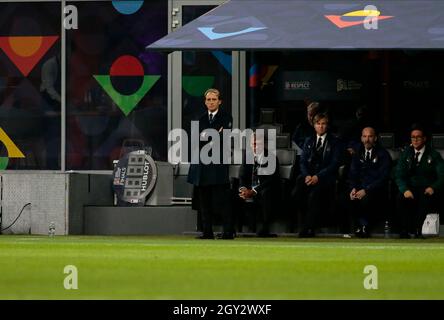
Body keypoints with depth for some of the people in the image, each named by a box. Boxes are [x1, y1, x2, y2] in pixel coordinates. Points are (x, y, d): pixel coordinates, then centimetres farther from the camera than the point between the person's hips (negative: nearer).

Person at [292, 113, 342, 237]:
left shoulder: (334, 142, 6)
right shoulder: (309, 141, 20)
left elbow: (334, 164, -3)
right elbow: (303, 161, 12)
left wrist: (318, 176, -15)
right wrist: (307, 175, -9)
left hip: (325, 177, -4)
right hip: (309, 174, 4)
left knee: (314, 195, -34)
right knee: (296, 193, -28)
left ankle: (308, 229, -27)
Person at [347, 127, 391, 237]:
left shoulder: (383, 154, -1)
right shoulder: (358, 154, 15)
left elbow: (383, 178, -10)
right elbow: (352, 175, 11)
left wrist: (366, 190, -22)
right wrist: (353, 188, -12)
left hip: (376, 190, -4)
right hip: (360, 187, 4)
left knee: (365, 199, -36)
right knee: (347, 199, -28)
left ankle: (364, 227, -12)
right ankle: (364, 225, -15)